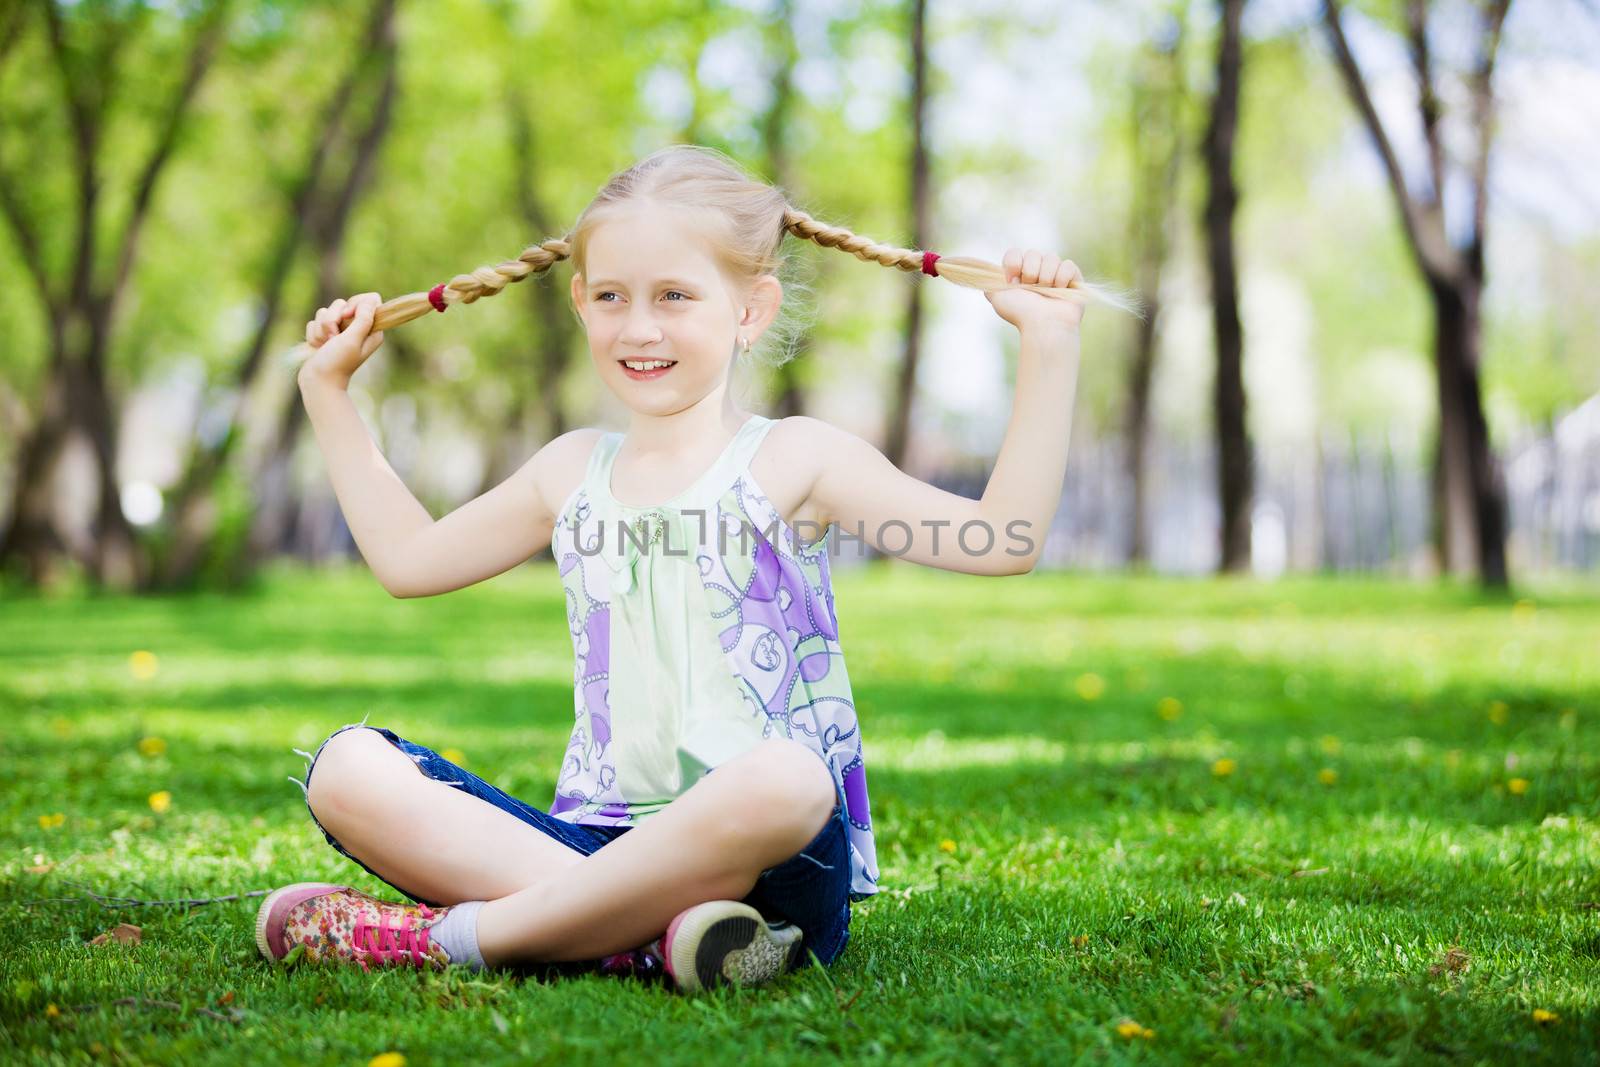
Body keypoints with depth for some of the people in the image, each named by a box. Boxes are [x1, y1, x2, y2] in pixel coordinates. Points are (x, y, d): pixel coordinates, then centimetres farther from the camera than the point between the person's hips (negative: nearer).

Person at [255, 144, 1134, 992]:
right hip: (593, 844, 5)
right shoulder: (572, 473, 18)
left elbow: (1003, 541, -6)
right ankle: (648, 935, -31)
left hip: (761, 863, -4)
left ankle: (454, 934, -27)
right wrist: (328, 390, 36)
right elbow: (407, 558, 34)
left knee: (786, 780, -41)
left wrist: (1046, 347, -10)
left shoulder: (790, 459, 3)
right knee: (347, 768, -15)